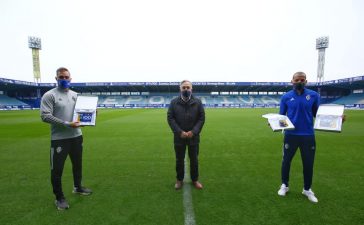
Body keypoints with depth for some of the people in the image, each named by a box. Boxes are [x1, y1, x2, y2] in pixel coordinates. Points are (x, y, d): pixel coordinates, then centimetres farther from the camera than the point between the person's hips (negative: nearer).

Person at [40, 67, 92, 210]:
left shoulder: (75, 95, 10)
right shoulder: (49, 95, -10)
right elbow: (45, 116, -18)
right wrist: (67, 124, -25)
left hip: (76, 136, 6)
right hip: (59, 138, -6)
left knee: (77, 164, 19)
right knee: (57, 169, 4)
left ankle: (77, 187, 40)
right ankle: (59, 198, 22)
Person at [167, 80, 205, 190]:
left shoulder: (197, 102, -2)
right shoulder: (174, 102, -3)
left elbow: (201, 118, -2)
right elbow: (170, 118, -5)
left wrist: (193, 131, -14)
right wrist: (179, 132, -15)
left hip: (193, 136, 0)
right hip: (179, 136, 0)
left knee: (194, 159, 13)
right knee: (179, 160, 13)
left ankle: (195, 180, 32)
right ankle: (179, 180, 32)